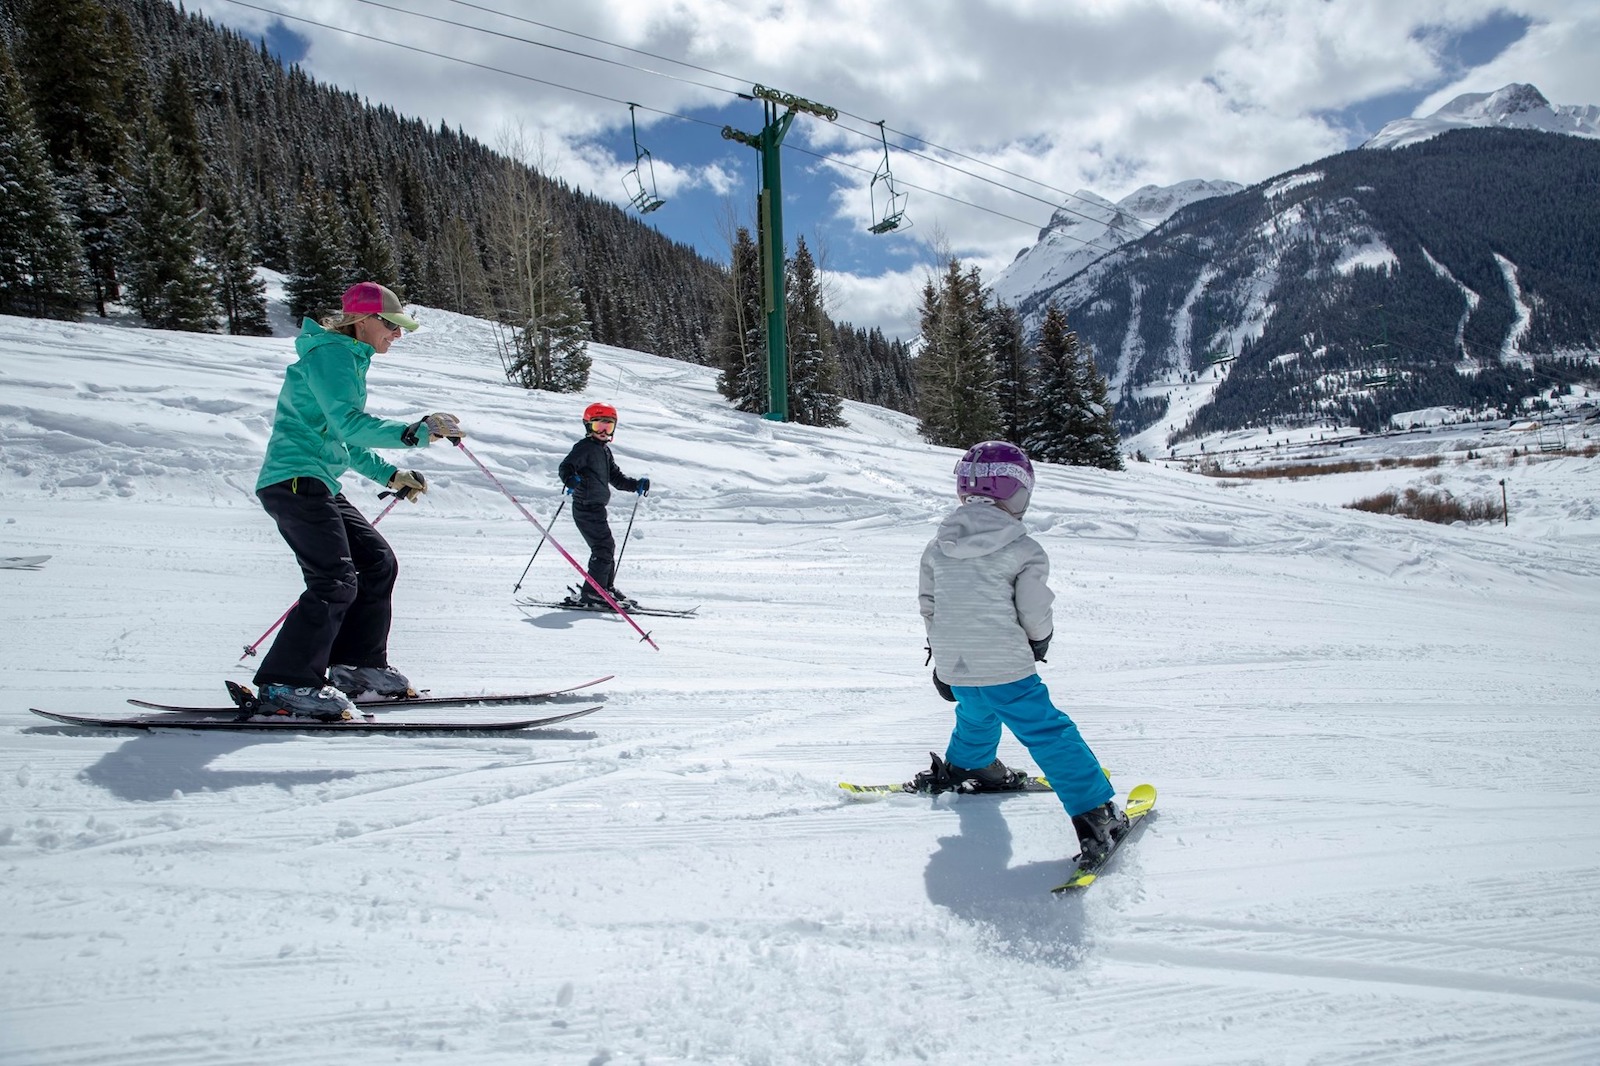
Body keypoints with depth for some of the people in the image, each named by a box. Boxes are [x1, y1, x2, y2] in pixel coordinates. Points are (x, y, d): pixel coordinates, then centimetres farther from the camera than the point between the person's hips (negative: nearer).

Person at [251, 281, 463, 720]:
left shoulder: (349, 358, 22)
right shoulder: (331, 354, -10)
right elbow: (350, 424, -26)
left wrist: (390, 475, 24)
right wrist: (413, 433, -38)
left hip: (317, 484, 11)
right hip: (294, 481, -11)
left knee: (377, 561, 9)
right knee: (336, 580, -18)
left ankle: (358, 664, 15)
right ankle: (287, 684, -16)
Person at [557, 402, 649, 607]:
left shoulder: (605, 450, 19)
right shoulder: (584, 447, -9)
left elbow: (616, 477, 22)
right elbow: (565, 467, -20)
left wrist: (636, 484, 7)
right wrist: (570, 479, -41)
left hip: (596, 508, 10)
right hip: (586, 507, -10)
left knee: (607, 548, 17)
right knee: (604, 548, -13)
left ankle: (607, 588, 30)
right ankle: (591, 595, -12)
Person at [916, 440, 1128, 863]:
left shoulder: (938, 546, 4)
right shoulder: (1023, 550, -12)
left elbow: (927, 603, 13)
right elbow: (1036, 613, -9)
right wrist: (1040, 641, 14)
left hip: (953, 668, 6)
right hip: (1006, 668, -6)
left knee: (977, 715, 34)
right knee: (1050, 735, -1)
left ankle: (964, 766, 56)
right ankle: (1095, 813, -2)